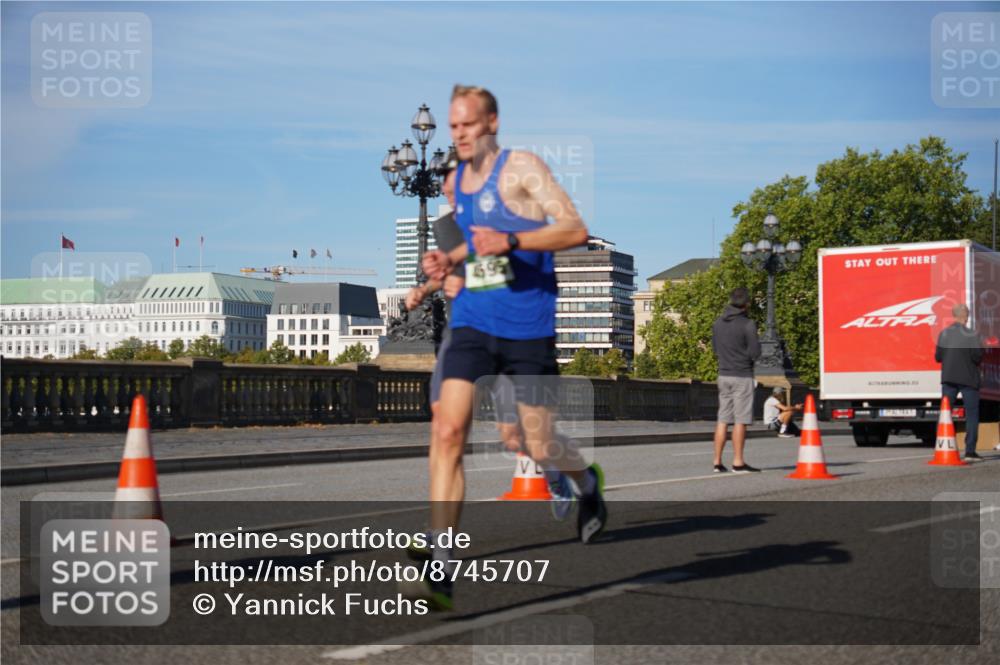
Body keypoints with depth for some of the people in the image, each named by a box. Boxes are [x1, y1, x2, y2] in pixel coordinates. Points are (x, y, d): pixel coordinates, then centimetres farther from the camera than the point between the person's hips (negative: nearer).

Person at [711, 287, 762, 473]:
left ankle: (717, 461, 7)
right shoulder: (747, 325, -12)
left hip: (723, 375, 6)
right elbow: (755, 353, -13)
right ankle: (738, 462, -2)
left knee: (723, 419, 8)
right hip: (742, 376, -6)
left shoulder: (718, 323, 7)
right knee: (740, 420, -3)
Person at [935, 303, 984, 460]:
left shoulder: (944, 334, 2)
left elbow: (938, 357, 4)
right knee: (972, 414, 3)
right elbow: (978, 357, -14)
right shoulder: (972, 335, -11)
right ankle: (970, 450, -1)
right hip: (968, 378, -4)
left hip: (948, 378, 4)